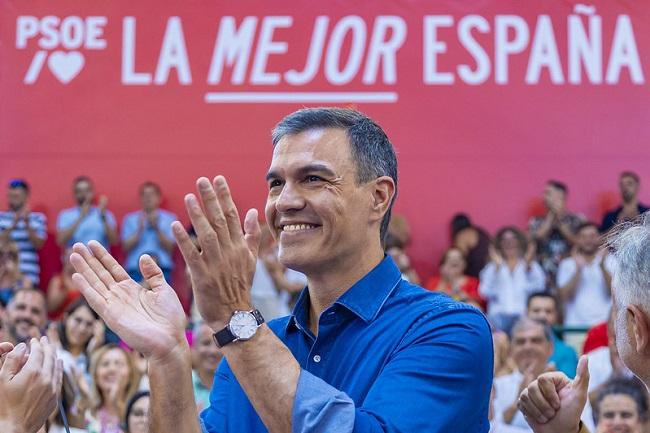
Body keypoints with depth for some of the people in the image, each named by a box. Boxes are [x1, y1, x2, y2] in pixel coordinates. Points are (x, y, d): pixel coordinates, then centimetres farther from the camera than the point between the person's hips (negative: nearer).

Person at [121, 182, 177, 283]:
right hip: (135, 268, 1)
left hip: (162, 267, -1)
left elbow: (170, 247, 1)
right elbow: (126, 247, 5)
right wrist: (140, 230, -6)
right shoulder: (130, 219, 15)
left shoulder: (169, 218, 12)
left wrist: (157, 228, -8)